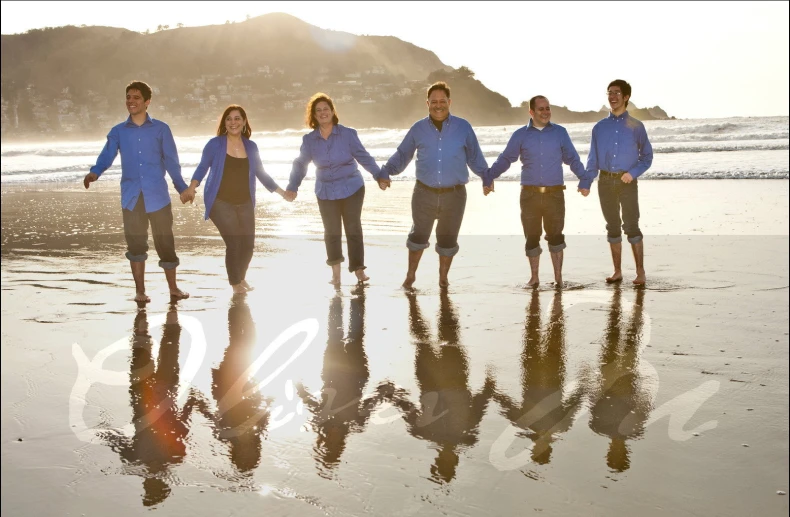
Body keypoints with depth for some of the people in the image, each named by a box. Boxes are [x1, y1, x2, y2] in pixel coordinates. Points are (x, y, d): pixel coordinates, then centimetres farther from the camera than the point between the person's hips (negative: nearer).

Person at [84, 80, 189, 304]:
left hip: (157, 196, -1)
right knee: (135, 243, 2)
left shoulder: (161, 129, 6)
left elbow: (171, 161, 6)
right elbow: (106, 157, -3)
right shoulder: (118, 132, 9)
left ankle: (173, 288, 18)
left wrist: (183, 188, 3)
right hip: (131, 197, 1)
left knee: (164, 241, 3)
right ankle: (140, 291, 12)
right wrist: (94, 173, -23)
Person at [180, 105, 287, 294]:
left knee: (248, 243, 3)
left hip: (245, 203, 4)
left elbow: (261, 174, 15)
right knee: (233, 242, -12)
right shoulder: (215, 144, -3)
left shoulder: (251, 147, 7)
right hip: (221, 202, -4)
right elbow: (202, 167, -1)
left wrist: (281, 192, 15)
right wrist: (191, 188, -17)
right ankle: (235, 283, 9)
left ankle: (241, 277, 32)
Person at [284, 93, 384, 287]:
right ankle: (336, 272, 20)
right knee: (332, 232, 6)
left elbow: (363, 157, -4)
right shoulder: (309, 140, 1)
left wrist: (379, 176, -11)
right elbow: (300, 165, 7)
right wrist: (292, 187, -1)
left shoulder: (347, 134, -7)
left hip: (352, 189, -2)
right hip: (326, 192, 2)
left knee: (353, 229, 2)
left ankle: (358, 269, 11)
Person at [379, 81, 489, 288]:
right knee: (419, 234, 9)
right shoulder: (418, 129, 2)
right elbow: (401, 155, 9)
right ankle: (410, 275, 27)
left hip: (454, 194, 0)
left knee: (448, 238, 9)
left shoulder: (463, 127, 0)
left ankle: (443, 277, 29)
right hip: (424, 193, 0)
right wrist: (385, 173, -3)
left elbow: (474, 157, 7)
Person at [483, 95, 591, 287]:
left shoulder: (560, 133, 5)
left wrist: (584, 180, -1)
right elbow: (505, 160, 7)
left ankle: (558, 277, 13)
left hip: (554, 194, 0)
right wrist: (489, 178, 1)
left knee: (555, 235, 3)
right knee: (532, 237, 6)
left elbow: (573, 159, 7)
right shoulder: (520, 135, 5)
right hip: (530, 194, 1)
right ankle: (534, 277, 17)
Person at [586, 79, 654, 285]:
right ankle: (617, 272, 16)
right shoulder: (599, 127, 9)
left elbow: (647, 156, 5)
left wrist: (633, 173, -12)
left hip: (627, 182, -3)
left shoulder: (636, 127, 3)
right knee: (612, 227, 8)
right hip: (605, 182, 3)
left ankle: (640, 272, -3)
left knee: (631, 226, -9)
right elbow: (593, 159, 8)